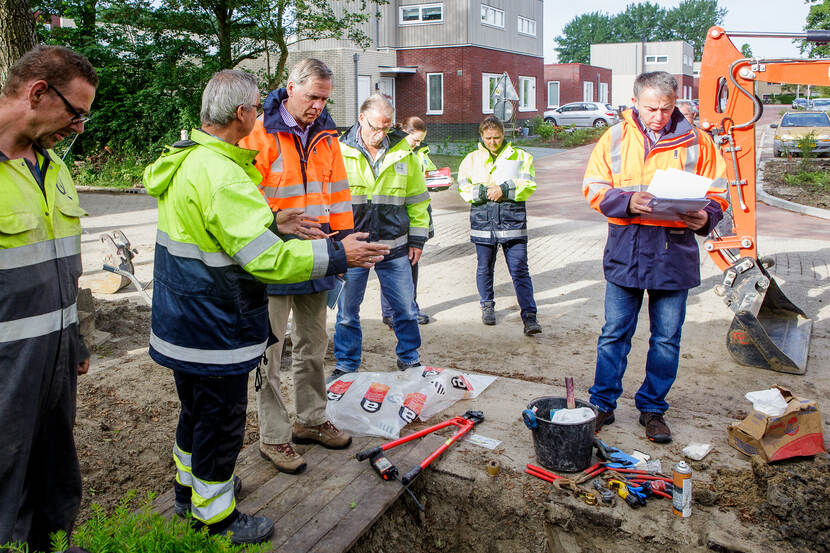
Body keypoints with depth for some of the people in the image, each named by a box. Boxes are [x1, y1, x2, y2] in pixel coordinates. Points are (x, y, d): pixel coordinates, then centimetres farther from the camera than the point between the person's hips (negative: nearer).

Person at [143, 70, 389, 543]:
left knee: (197, 409, 26)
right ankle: (216, 516, 25)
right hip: (213, 328, -10)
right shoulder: (219, 174, -26)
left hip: (181, 321, 10)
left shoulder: (183, 160, 7)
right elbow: (264, 259, -30)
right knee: (221, 420, 7)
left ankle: (191, 486, 46)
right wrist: (337, 255, -22)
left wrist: (273, 225, 11)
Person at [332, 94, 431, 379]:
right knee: (347, 310, 9)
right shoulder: (339, 151, -4)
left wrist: (417, 239, 8)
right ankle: (346, 365, 26)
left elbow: (417, 198, 10)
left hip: (394, 247, 2)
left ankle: (409, 358, 30)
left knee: (405, 307, 9)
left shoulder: (403, 151, 3)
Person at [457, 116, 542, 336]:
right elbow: (463, 188, 2)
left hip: (512, 220, -2)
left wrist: (504, 189, -15)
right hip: (482, 220, 2)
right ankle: (487, 305, 35)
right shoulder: (472, 159, 12)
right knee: (484, 268, 13)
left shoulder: (520, 157, 8)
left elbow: (529, 185, -2)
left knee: (520, 270, -5)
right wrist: (486, 192, -13)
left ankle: (529, 316, -4)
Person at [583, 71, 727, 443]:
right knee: (614, 333, 8)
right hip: (625, 251, 0)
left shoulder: (696, 142, 4)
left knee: (667, 338, 8)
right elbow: (593, 187, 1)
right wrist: (627, 202, -18)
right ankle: (602, 404, 22)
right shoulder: (615, 138, 5)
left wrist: (705, 217, -16)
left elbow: (716, 195, 7)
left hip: (675, 253, 0)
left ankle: (652, 408, 25)